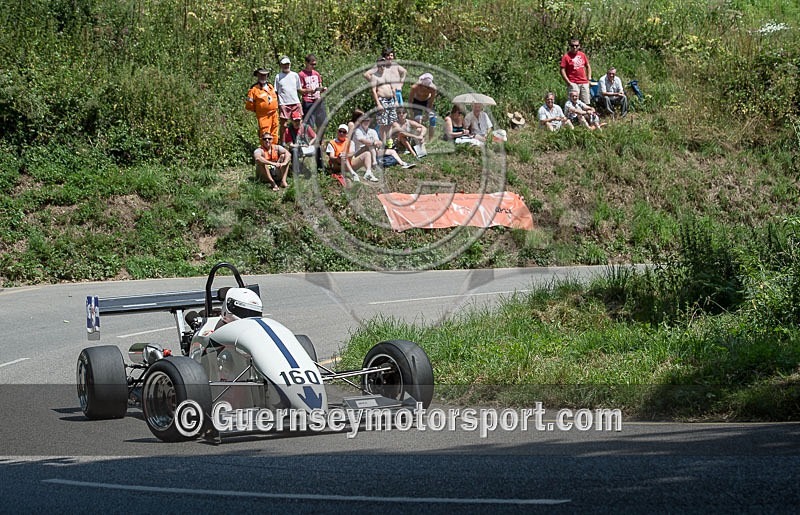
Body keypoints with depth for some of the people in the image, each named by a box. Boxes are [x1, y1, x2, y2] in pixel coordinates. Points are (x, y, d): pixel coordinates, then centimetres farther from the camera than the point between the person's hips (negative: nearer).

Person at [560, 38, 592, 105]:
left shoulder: (582, 55, 10)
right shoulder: (566, 56, -6)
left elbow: (588, 66, 22)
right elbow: (562, 70, -7)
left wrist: (589, 78, 12)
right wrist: (568, 83, -13)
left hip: (584, 83, 5)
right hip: (573, 83, -5)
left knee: (586, 103, 8)